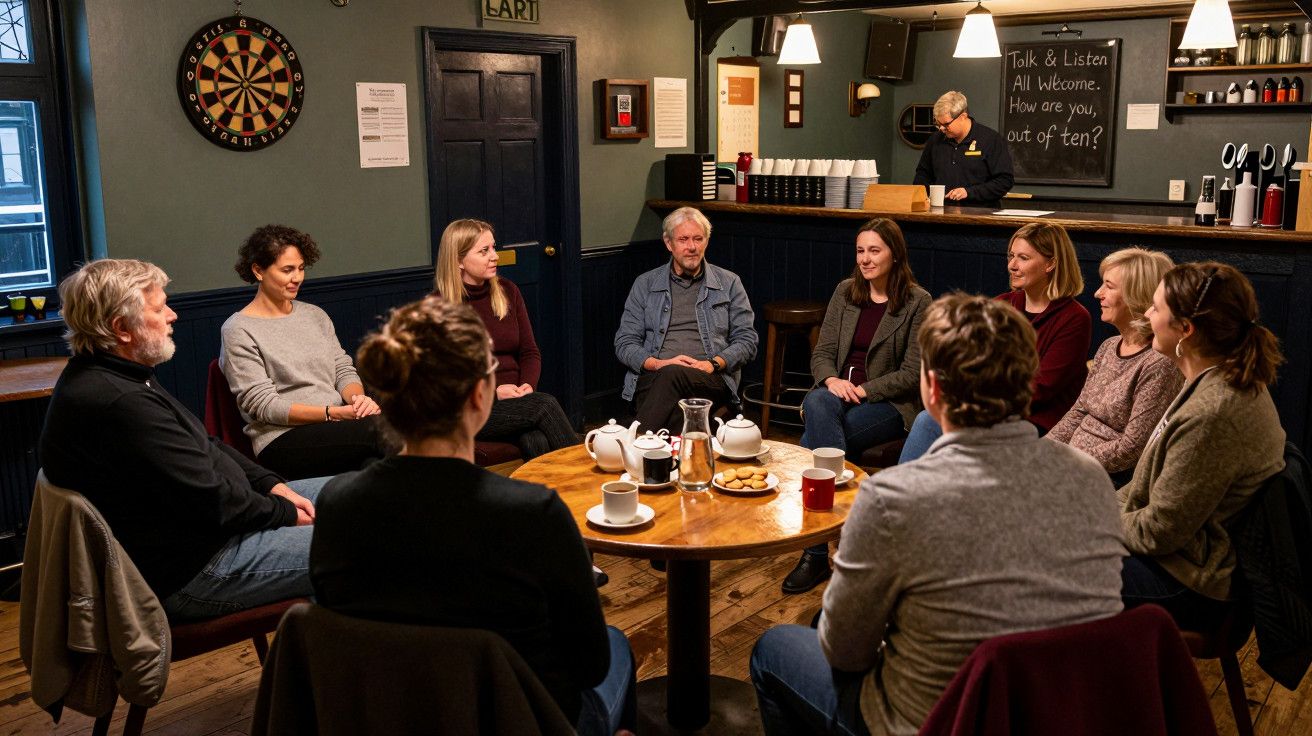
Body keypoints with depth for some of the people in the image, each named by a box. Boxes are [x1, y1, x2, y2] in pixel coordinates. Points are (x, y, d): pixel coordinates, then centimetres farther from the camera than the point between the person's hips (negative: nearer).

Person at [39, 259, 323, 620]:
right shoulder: (123, 404, -28)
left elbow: (205, 447, 16)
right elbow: (214, 504, -25)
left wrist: (271, 483, 4)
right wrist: (284, 512, -9)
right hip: (188, 572, -11)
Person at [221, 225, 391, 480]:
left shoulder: (315, 315, 19)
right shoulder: (239, 330, 1)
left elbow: (343, 369, 18)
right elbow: (262, 405, -7)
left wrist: (358, 398, -8)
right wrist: (334, 413, -17)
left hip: (337, 431, 5)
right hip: (282, 440, -5)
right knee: (380, 427, -34)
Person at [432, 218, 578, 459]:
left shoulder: (507, 292, 11)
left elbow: (530, 353, 13)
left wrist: (528, 386, -9)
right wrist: (492, 392, -17)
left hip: (514, 401, 4)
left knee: (536, 443, -32)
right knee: (545, 403, -30)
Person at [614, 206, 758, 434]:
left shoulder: (729, 284, 17)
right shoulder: (645, 284, 18)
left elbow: (747, 340, 12)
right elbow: (624, 343, 12)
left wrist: (714, 363, -7)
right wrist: (657, 363, -8)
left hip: (711, 379, 0)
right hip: (652, 378, 1)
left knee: (673, 375, -37)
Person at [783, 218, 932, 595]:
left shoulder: (917, 302, -2)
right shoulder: (845, 291, 13)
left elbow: (912, 373, -6)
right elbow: (821, 352, 11)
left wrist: (862, 389, -16)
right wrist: (832, 380, -12)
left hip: (890, 404, -4)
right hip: (837, 391, 4)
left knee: (816, 436, -31)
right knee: (817, 406, -35)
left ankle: (817, 551, -24)